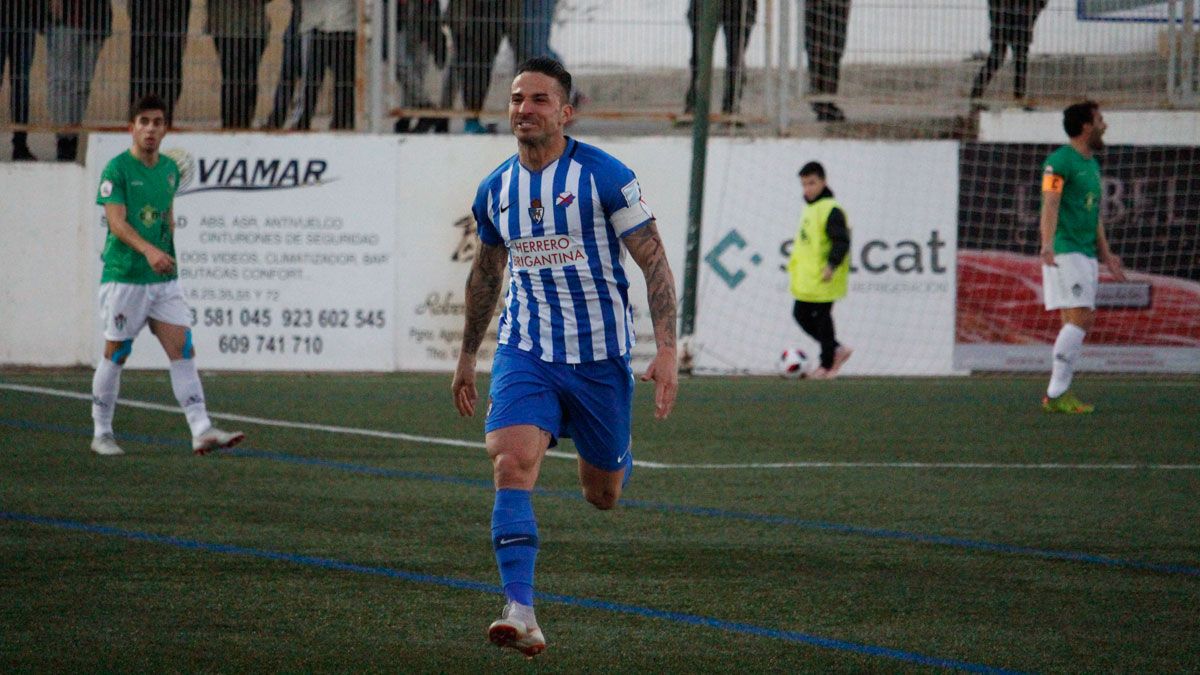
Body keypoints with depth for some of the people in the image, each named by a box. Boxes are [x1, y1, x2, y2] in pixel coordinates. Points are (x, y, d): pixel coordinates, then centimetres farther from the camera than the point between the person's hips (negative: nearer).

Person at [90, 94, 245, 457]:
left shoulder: (170, 169, 11)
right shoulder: (117, 169, -8)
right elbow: (116, 221, -18)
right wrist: (148, 250, -32)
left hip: (163, 278, 5)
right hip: (124, 277, -5)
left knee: (183, 350, -5)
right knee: (115, 355, 3)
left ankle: (201, 431, -11)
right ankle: (102, 434, 15)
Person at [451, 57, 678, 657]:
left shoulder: (605, 176, -10)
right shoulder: (495, 190, 4)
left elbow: (654, 263, -8)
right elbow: (485, 274, 21)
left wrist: (667, 350, -17)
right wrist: (467, 356, 26)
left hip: (600, 354, -2)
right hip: (525, 350, 2)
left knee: (602, 495, 12)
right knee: (511, 464, -22)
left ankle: (617, 462, 52)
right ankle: (521, 615, -26)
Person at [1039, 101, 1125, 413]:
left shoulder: (1092, 164, 21)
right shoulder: (1060, 161, -9)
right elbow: (1050, 204, -19)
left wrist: (1105, 254, 29)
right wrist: (1047, 246, -31)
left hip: (1086, 255, 9)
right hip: (1064, 252, -9)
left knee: (1078, 323, 6)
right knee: (1079, 318, -16)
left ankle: (1059, 394, 7)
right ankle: (1056, 395, -15)